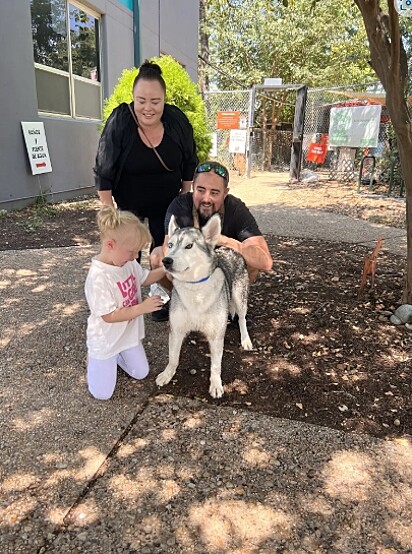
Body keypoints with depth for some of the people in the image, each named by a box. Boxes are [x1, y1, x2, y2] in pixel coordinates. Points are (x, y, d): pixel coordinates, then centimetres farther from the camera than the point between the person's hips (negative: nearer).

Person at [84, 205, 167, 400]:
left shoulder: (128, 263, -10)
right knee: (102, 393, 7)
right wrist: (142, 308, -30)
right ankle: (93, 358, 30)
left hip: (129, 335, 7)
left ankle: (117, 355, 39)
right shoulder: (98, 277, -33)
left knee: (141, 373, 20)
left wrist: (166, 268, -7)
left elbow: (145, 279, 8)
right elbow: (109, 316, -30)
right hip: (106, 341, -7)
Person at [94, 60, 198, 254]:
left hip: (168, 206, 2)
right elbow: (103, 173, -13)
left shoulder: (177, 121, -12)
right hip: (129, 208, -2)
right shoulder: (119, 123, -19)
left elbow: (189, 164, 3)